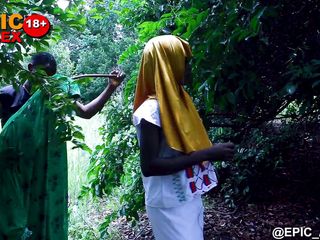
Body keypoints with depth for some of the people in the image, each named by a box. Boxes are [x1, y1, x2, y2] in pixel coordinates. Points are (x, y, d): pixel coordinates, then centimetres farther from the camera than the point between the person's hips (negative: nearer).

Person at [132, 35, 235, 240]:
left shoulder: (175, 100, 7)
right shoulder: (151, 110, -20)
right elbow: (149, 166, -25)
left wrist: (212, 151, 0)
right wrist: (205, 154, -25)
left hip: (190, 199, 8)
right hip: (171, 206, -8)